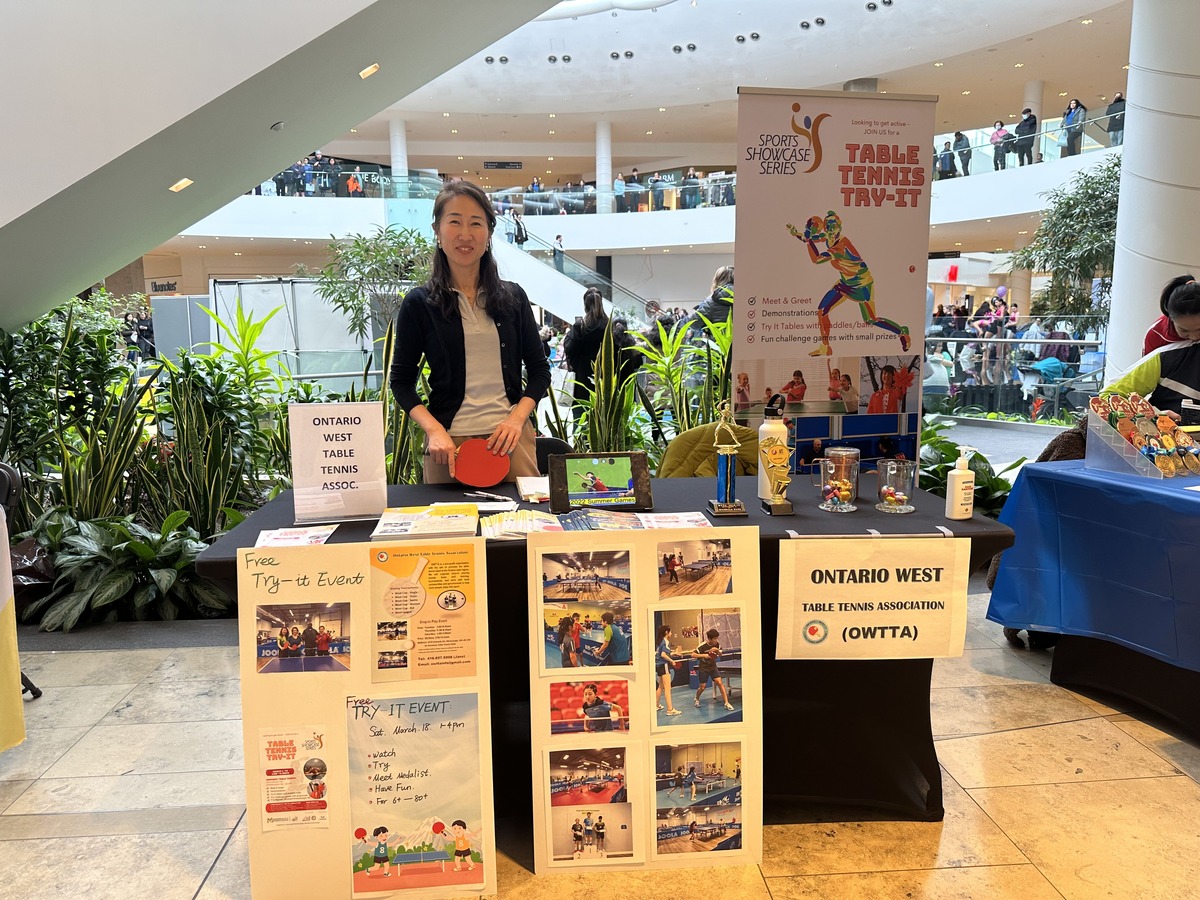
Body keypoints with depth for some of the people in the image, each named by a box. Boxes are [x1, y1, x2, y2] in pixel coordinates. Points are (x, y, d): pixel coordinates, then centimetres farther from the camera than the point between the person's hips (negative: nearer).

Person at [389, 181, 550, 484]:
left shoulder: (513, 297, 7)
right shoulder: (419, 303, 1)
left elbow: (539, 370, 11)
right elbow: (402, 381, 4)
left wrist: (517, 418, -6)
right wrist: (434, 430, -11)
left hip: (511, 437, 2)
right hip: (450, 442, -1)